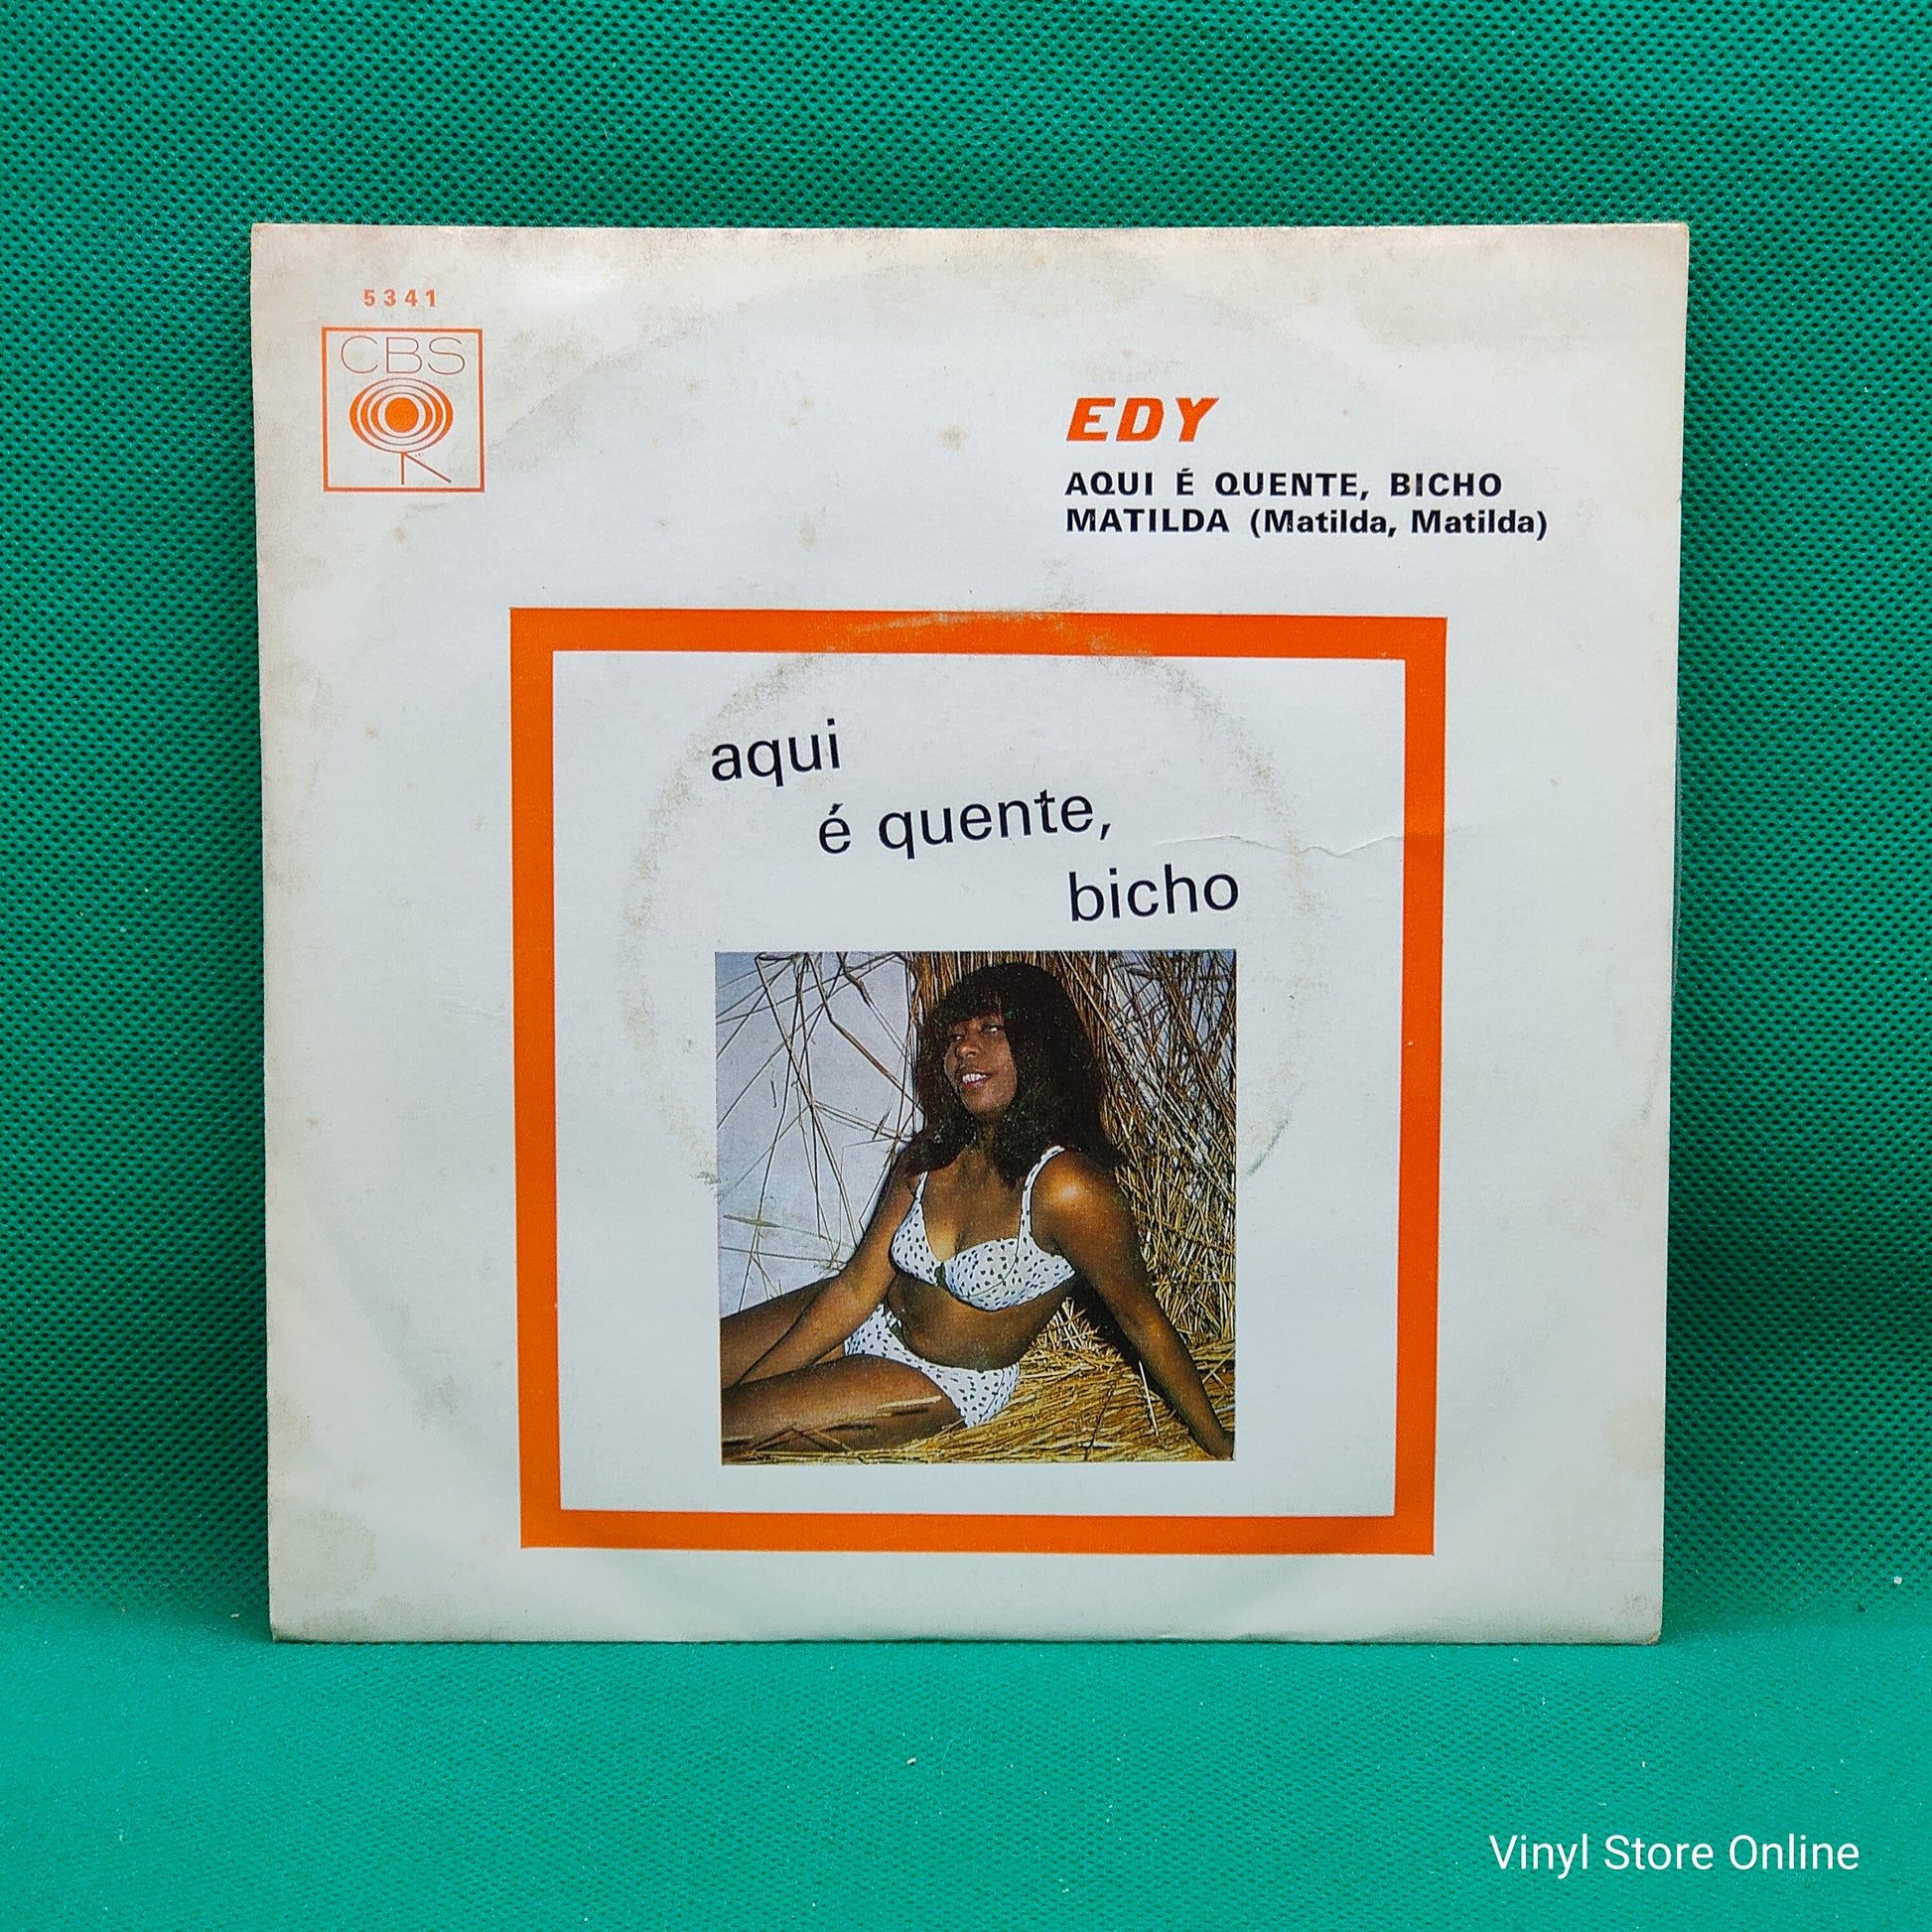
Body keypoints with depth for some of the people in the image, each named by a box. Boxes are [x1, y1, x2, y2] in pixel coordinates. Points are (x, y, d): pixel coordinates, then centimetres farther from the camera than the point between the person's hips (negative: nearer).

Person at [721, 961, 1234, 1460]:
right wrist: (749, 1385, -10)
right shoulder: (926, 1158, -7)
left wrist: (1219, 1445, -11)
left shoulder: (1065, 1186, -28)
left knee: (725, 1426, -13)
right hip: (872, 1325, 6)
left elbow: (1140, 1315, -19)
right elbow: (857, 1289, -5)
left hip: (944, 1385, -5)